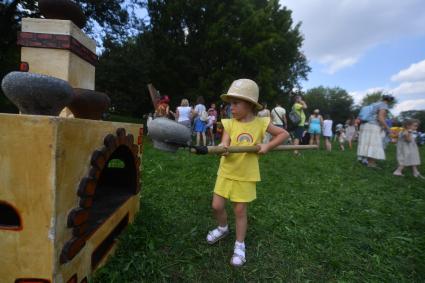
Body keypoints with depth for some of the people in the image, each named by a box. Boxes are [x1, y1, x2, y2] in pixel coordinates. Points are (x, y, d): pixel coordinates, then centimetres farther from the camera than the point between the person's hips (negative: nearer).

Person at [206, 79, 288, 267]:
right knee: (217, 206, 8)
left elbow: (284, 134, 1)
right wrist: (222, 148, -40)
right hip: (226, 172, 2)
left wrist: (267, 147, -12)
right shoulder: (229, 124, -5)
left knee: (240, 210, 7)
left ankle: (240, 246, 29)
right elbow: (224, 146, -16)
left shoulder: (261, 123, -7)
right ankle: (223, 228, 40)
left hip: (246, 176, -2)